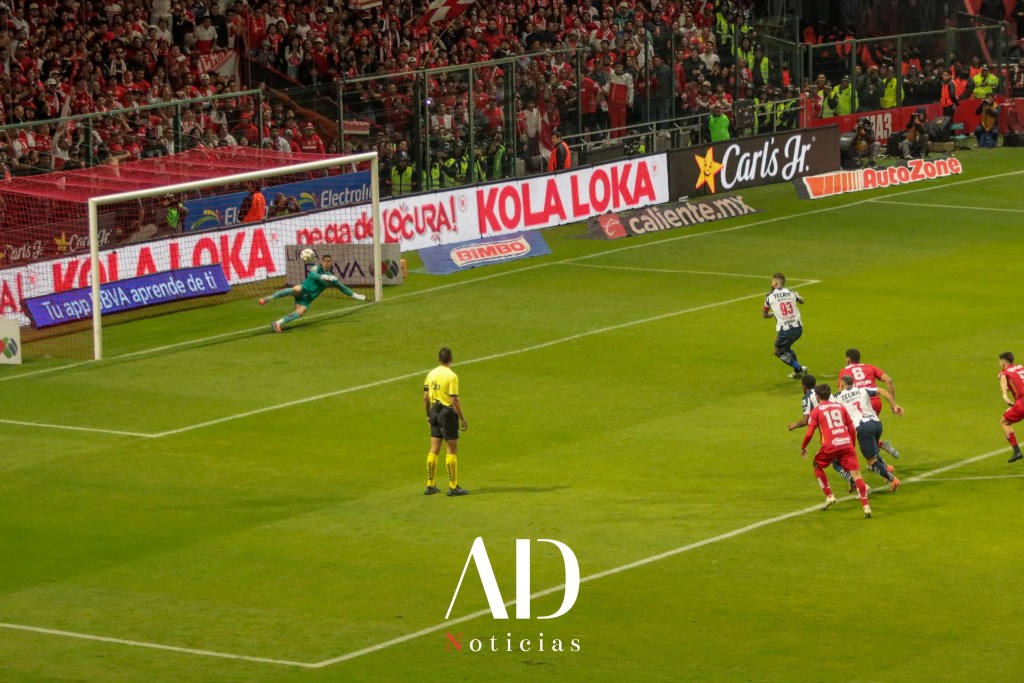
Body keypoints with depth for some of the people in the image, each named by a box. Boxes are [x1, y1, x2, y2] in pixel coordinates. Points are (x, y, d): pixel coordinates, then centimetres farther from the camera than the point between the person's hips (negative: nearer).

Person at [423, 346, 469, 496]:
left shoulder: (431, 374, 5)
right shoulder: (451, 376, -14)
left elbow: (425, 397, 8)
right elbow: (454, 400, -17)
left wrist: (428, 415, 19)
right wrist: (462, 419, -9)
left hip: (435, 412, 6)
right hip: (448, 413, -6)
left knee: (434, 450, 11)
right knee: (451, 450, -1)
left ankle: (430, 485, 14)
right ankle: (453, 487, 1)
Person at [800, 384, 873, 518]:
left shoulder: (816, 410, 7)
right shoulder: (840, 407, 17)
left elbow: (809, 433, 0)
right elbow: (852, 430, 18)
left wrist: (803, 448, 17)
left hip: (830, 446, -2)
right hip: (846, 444, 2)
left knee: (817, 466, 26)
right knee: (856, 473, -3)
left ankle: (829, 496, 17)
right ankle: (866, 506, -18)